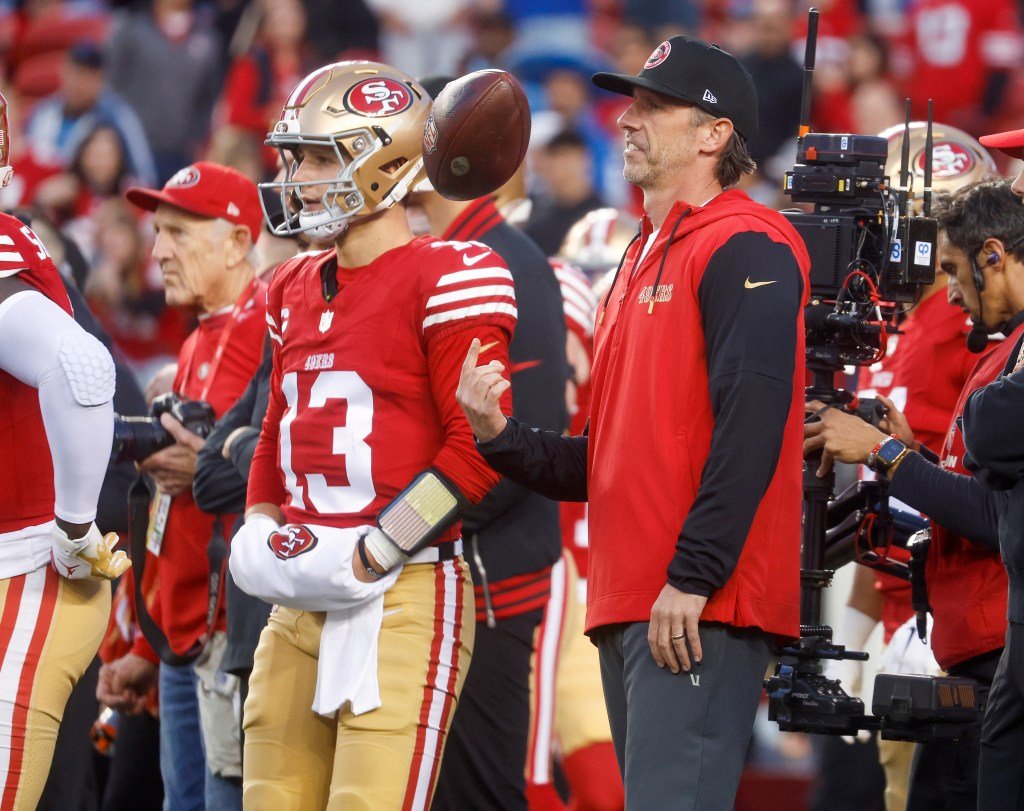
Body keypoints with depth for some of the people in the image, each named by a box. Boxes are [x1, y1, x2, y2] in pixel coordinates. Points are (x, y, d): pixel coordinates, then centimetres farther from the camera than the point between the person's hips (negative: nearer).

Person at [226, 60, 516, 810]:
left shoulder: (445, 279, -9)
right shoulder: (297, 290, 16)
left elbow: (478, 448, -15)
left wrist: (373, 556, -15)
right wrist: (262, 538, 13)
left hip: (405, 598, -8)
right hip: (303, 600, 8)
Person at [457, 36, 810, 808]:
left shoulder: (745, 248, -8)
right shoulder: (643, 260, 23)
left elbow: (750, 425, -19)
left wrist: (694, 576, -22)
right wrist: (500, 435, 7)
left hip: (698, 608, -10)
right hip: (626, 602, 10)